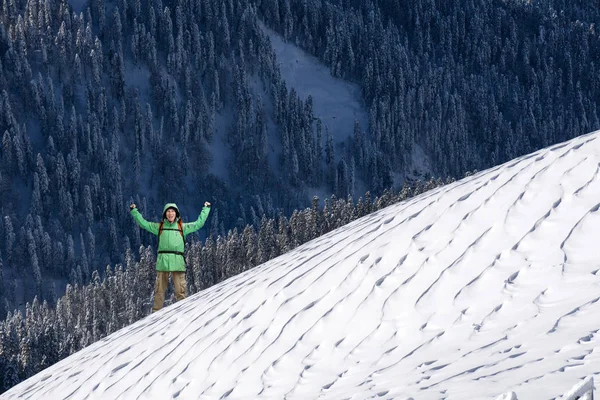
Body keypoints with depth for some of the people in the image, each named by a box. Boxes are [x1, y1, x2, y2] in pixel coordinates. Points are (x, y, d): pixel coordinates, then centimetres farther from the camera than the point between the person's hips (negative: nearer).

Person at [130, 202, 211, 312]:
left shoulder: (183, 227, 14)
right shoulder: (159, 227, 15)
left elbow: (199, 223, 18)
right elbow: (143, 223, 19)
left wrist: (206, 209, 22)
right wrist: (134, 211, 19)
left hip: (178, 262, 0)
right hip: (162, 261, 0)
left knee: (180, 290, -6)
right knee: (159, 289, 0)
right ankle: (156, 312, 2)